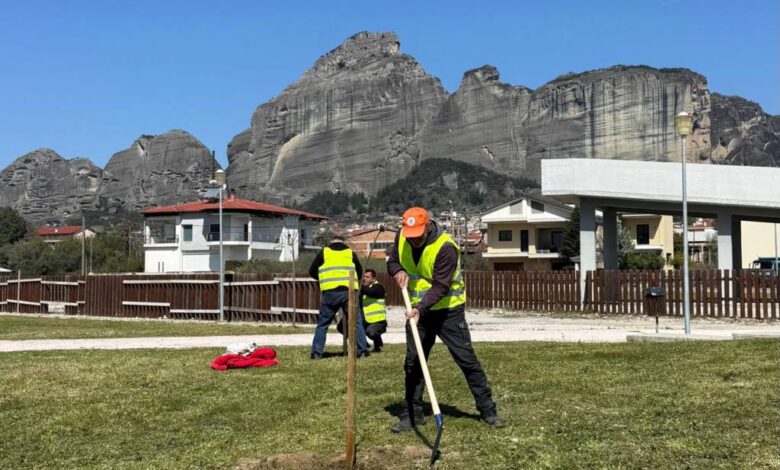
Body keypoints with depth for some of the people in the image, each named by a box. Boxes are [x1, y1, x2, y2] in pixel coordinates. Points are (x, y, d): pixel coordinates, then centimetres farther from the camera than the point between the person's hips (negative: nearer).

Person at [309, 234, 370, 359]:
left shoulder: (324, 252, 12)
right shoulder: (351, 253, 16)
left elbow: (312, 272, 16)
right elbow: (360, 272, 22)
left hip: (330, 293, 0)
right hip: (349, 291, 1)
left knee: (323, 323, 9)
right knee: (356, 322, 8)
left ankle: (317, 352, 6)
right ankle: (363, 350, 4)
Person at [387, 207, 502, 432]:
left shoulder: (445, 247, -25)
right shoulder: (402, 237, -6)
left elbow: (440, 286, -29)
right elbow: (392, 260, 9)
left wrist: (420, 309, -41)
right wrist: (398, 271, -14)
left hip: (448, 311, -5)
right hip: (418, 310, 5)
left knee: (467, 360, -1)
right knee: (412, 363, 6)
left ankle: (488, 410, 10)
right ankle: (412, 414, 16)